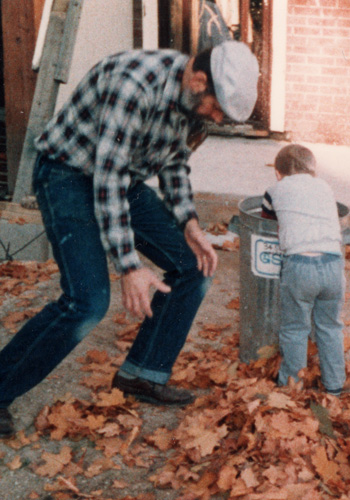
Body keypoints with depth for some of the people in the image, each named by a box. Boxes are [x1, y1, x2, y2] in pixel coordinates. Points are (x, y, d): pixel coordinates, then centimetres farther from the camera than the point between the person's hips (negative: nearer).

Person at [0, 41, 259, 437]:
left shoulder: (194, 98, -5)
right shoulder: (133, 84, -32)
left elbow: (173, 162, 12)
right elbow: (108, 179, -32)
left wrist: (189, 224, -2)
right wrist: (130, 268, -31)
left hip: (127, 182, 9)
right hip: (70, 177, -9)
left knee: (194, 267, 2)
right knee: (87, 302, -21)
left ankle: (143, 374, 12)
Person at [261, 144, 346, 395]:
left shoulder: (276, 191, 14)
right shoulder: (326, 187, 22)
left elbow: (266, 222, 25)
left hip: (299, 264, -3)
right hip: (334, 262, 3)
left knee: (295, 329, 13)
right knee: (330, 327, 19)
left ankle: (290, 383, 24)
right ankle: (334, 384, 29)